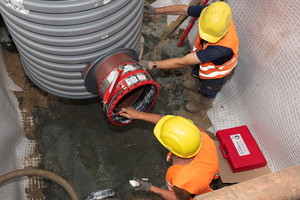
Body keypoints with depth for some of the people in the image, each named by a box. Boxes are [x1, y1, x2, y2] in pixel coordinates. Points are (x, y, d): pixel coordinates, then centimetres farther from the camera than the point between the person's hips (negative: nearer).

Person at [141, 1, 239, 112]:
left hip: (217, 71, -5)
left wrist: (151, 65, -44)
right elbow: (183, 9, -18)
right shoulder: (211, 12, -35)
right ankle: (198, 86, 73)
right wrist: (155, 10, -19)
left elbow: (182, 62, -47)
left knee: (207, 90, 28)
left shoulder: (222, 47, -51)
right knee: (197, 74, 37)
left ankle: (204, 104, 64)